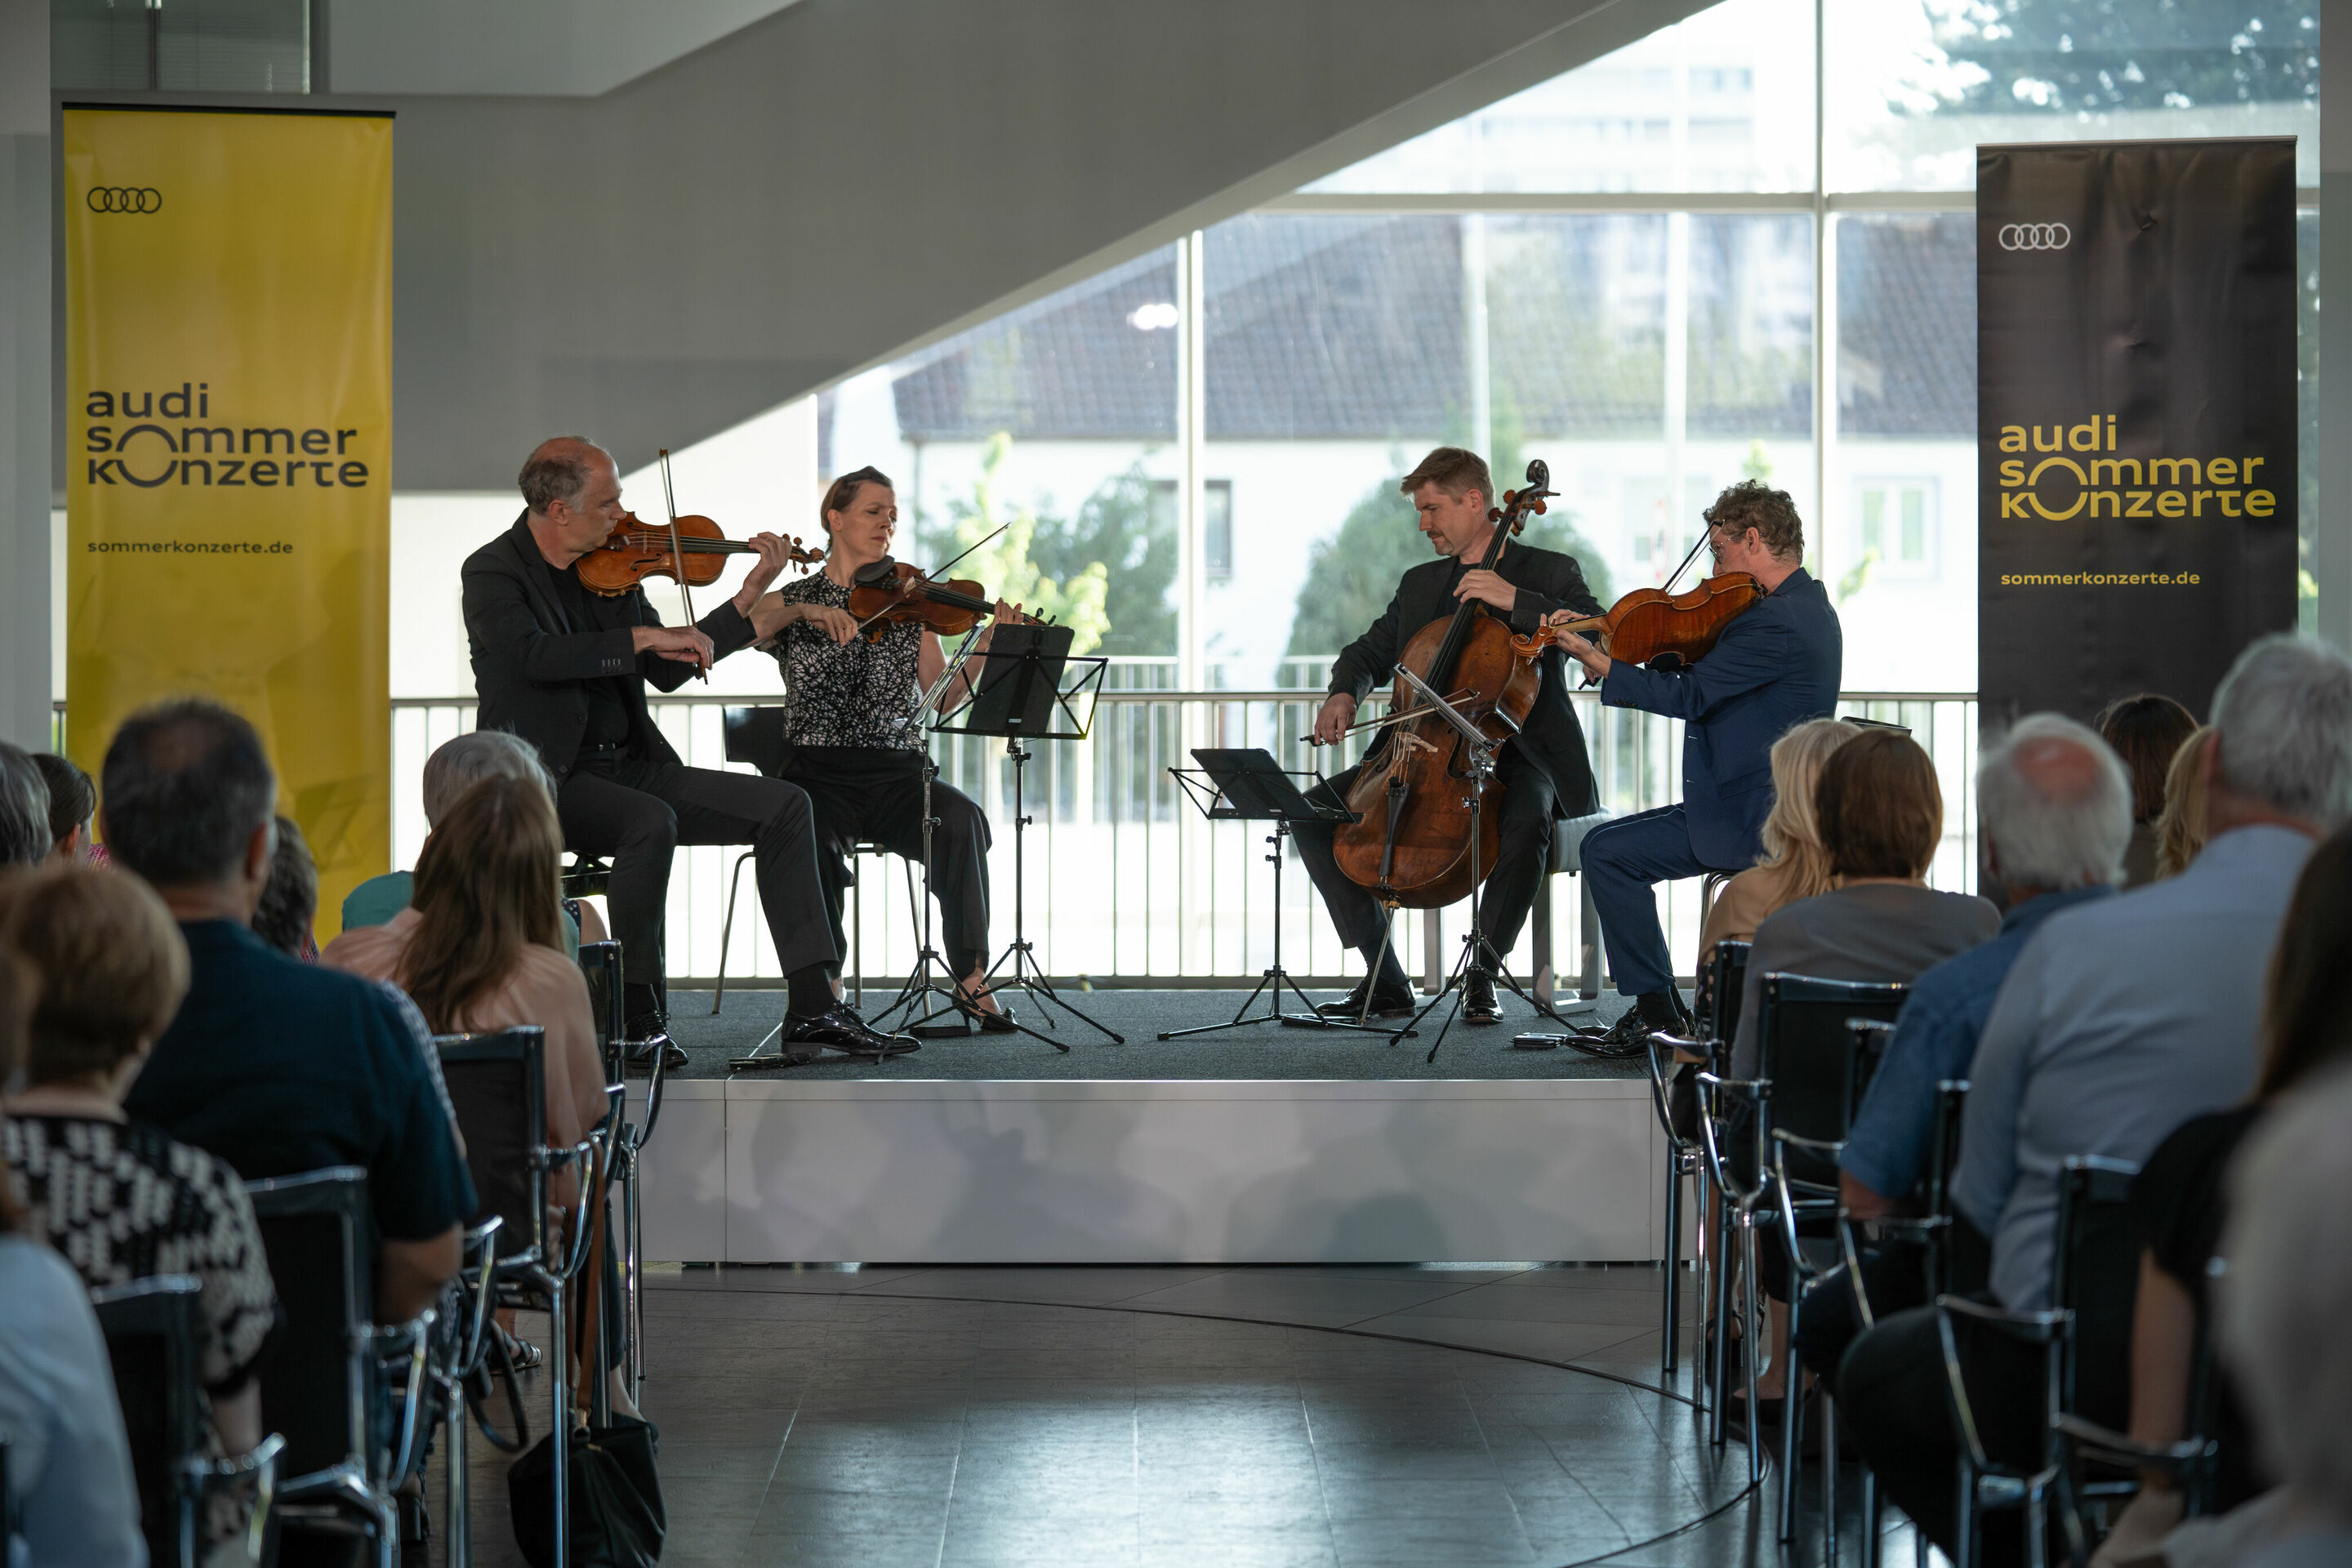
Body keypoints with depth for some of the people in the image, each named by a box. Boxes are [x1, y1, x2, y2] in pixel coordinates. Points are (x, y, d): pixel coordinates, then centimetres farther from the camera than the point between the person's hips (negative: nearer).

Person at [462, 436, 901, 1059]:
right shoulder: (493, 572, -7)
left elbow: (667, 672, 14)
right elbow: (531, 656, -26)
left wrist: (751, 594, 8)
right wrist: (644, 637, -24)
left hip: (627, 767, 7)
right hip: (546, 780, -7)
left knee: (784, 806, -5)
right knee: (652, 821, -36)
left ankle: (813, 1009, -10)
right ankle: (637, 1016, -20)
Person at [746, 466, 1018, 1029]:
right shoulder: (794, 600, 10)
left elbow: (942, 698, 3)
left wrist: (986, 645, -13)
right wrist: (806, 612, -25)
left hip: (895, 773, 2)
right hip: (818, 773, -2)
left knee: (961, 819, -30)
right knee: (816, 840, -35)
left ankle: (971, 977, -23)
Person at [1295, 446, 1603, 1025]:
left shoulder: (1548, 572, 1)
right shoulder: (1419, 584, 18)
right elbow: (1370, 652, 26)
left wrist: (1515, 600, -24)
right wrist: (1344, 694, 3)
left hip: (1514, 754, -5)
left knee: (1526, 827, -39)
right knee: (1314, 810, -14)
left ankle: (1481, 973, -16)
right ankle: (1385, 979, -12)